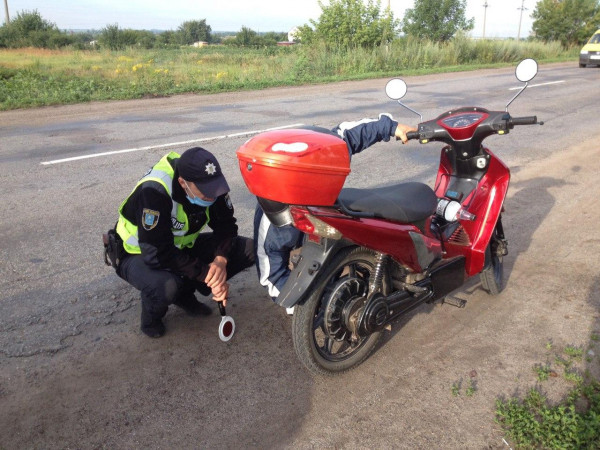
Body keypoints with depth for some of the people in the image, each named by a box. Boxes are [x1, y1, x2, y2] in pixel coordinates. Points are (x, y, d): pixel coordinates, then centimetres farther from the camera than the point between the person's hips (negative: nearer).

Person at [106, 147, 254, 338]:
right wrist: (207, 274, -32)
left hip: (181, 247, 6)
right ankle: (151, 318, -3)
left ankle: (184, 294, 3)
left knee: (249, 249, -11)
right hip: (139, 255, -6)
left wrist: (221, 260, -27)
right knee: (166, 286, -41)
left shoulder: (209, 183, -17)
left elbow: (225, 225, -7)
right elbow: (158, 254, -35)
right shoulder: (154, 191, -35)